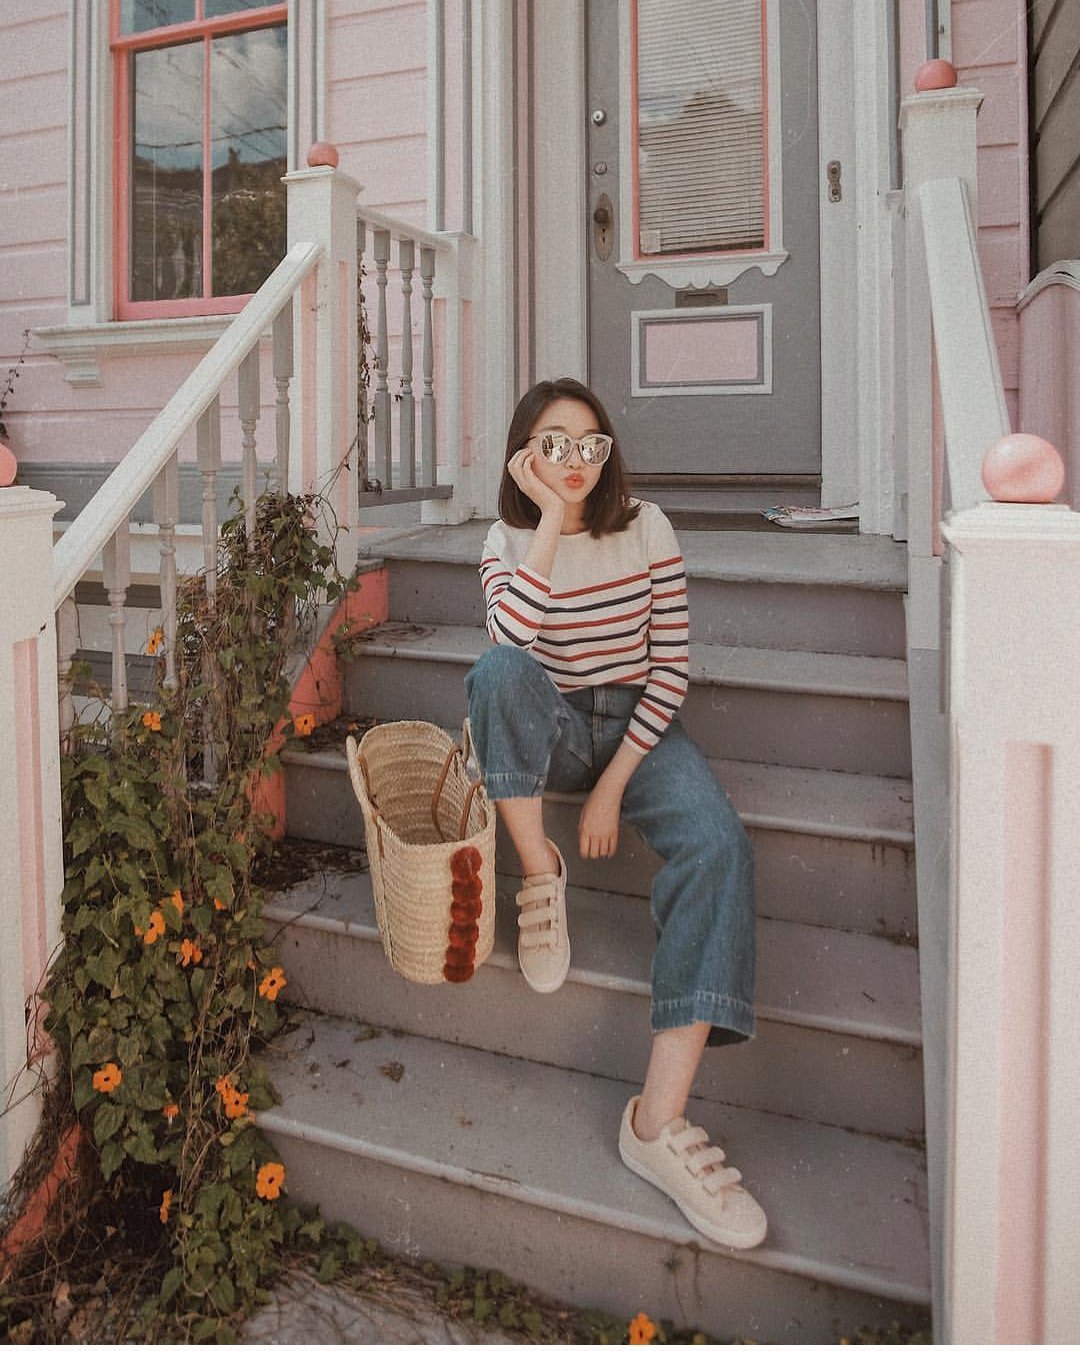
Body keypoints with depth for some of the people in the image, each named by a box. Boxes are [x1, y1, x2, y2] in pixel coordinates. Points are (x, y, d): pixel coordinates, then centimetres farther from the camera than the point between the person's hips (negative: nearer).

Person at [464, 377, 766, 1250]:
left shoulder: (646, 528, -2)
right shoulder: (509, 540, -2)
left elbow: (671, 666, -5)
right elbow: (512, 638, -25)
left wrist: (615, 783, -13)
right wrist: (552, 520, -23)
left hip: (636, 727, 0)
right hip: (547, 732, 0)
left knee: (719, 845, -28)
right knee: (496, 673, -34)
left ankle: (659, 1119, -30)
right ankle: (540, 878, -18)